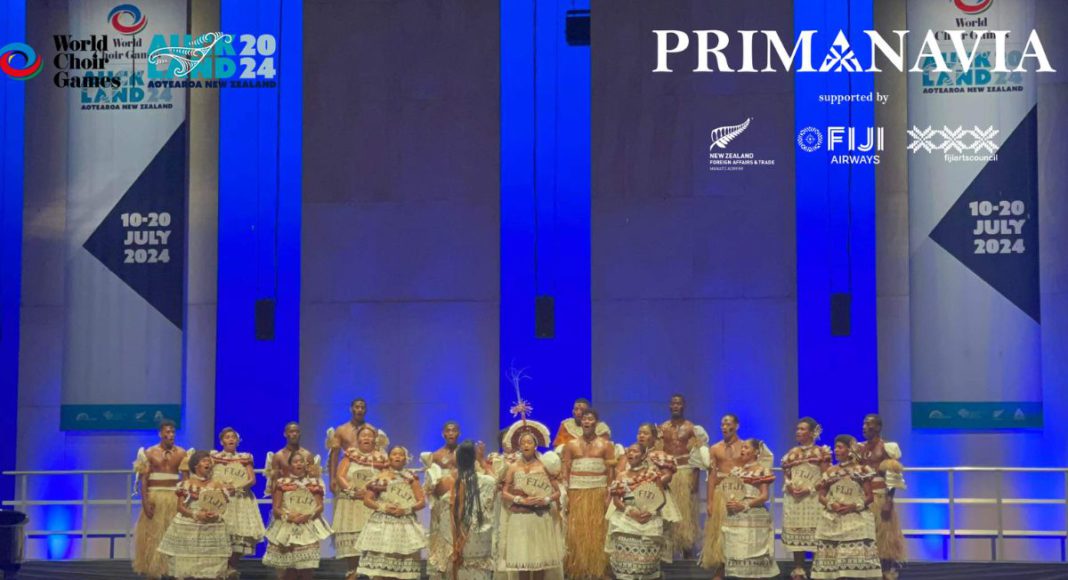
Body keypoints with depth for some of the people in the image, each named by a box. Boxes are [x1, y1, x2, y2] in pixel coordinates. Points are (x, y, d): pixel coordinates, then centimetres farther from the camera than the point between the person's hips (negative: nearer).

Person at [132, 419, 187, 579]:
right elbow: (143, 479, -2)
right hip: (154, 498, -1)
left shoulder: (181, 453, 4)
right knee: (153, 535, 0)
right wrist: (145, 501, -12)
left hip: (175, 498, 1)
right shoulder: (149, 453, 1)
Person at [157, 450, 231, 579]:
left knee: (210, 562, -4)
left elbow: (222, 507, 7)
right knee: (184, 562, -5)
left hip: (211, 529, 2)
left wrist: (217, 515, -16)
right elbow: (181, 507, -3)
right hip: (187, 528, -2)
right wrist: (196, 514, -18)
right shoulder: (186, 484, 2)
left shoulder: (217, 486, 8)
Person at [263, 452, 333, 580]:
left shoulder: (314, 483, 9)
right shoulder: (282, 483, 5)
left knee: (307, 568, -6)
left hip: (308, 528, 1)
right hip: (286, 528, -1)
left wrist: (309, 515, -15)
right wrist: (288, 515, -16)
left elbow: (320, 506, 3)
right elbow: (275, 508, 2)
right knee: (287, 569, -4)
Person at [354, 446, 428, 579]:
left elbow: (423, 501, 4)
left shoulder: (411, 478, 8)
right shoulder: (380, 476, 7)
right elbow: (367, 499, 6)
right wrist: (383, 507, -11)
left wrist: (406, 509, -12)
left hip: (405, 525, 1)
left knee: (401, 567, -3)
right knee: (379, 567, -7)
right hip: (382, 524, -1)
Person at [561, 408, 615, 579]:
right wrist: (565, 494, -1)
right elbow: (566, 471, 7)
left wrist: (609, 495, -6)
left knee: (597, 532, -2)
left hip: (598, 492, -1)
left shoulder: (605, 445, 5)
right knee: (577, 532, -1)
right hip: (576, 492, 1)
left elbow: (610, 472, 2)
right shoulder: (571, 445, 8)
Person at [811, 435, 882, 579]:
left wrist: (854, 506, -16)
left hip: (856, 520, -4)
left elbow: (870, 496, -2)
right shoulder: (830, 471, 12)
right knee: (833, 556, -2)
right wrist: (831, 505, -10)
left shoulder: (861, 470, 1)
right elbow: (821, 496, 11)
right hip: (833, 521, 4)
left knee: (856, 554, -11)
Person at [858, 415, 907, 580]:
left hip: (881, 498, -6)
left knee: (883, 534, -1)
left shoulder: (887, 448, -7)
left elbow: (893, 477, -12)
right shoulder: (860, 449, 11)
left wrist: (889, 501, -17)